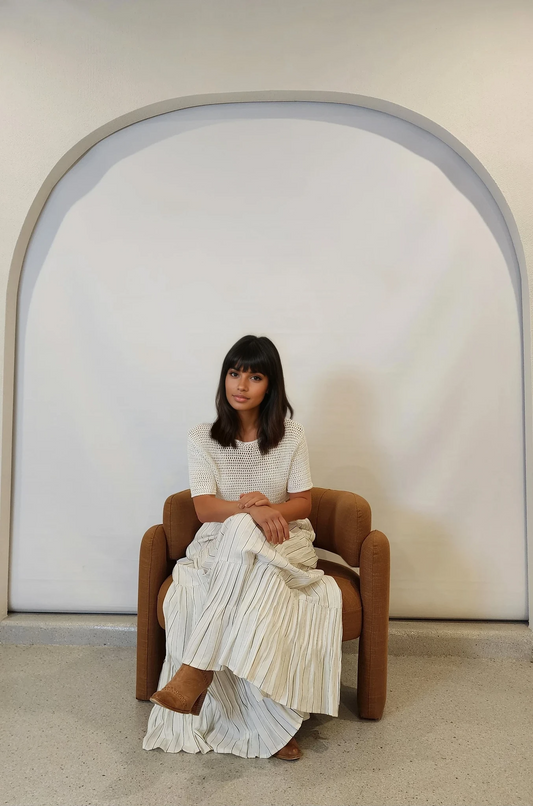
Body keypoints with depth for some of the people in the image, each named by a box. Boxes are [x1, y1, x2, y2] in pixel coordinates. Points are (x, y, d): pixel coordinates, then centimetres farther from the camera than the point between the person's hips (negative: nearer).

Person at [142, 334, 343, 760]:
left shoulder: (291, 435, 1)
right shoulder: (202, 438, 0)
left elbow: (303, 503, 0)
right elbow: (205, 508, -10)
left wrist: (271, 508, -22)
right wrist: (252, 510, -30)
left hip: (284, 541, 0)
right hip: (222, 545, 1)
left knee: (243, 539, -36)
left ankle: (197, 670, -28)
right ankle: (271, 725, -27)